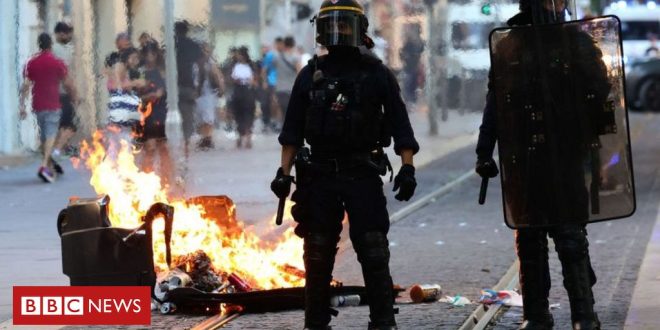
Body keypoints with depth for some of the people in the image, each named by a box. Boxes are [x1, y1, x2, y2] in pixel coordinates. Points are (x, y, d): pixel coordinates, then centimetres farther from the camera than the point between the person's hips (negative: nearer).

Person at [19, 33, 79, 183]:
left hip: (38, 105, 4)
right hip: (53, 105, -4)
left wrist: (22, 105, 0)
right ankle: (44, 166, -25)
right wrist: (75, 99, 15)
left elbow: (25, 85, -1)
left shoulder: (31, 63, 4)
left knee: (44, 136, 16)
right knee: (51, 135, -9)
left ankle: (48, 166, 25)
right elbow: (68, 85, -1)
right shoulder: (58, 63, -5)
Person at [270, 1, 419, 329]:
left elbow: (401, 127, 1)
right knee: (318, 255, 5)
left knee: (373, 252, -5)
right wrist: (283, 172, 2)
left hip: (363, 175, -2)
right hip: (320, 175, 2)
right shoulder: (310, 75, 8)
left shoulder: (377, 74, 3)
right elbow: (292, 130, 10)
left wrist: (407, 168, -9)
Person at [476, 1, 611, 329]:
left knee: (572, 237, -4)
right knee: (529, 240, 7)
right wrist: (484, 153, 7)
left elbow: (601, 96, 4)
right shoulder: (508, 48, 7)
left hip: (566, 157, -2)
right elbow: (494, 104, 11)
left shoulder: (578, 43, 4)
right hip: (522, 162, 2)